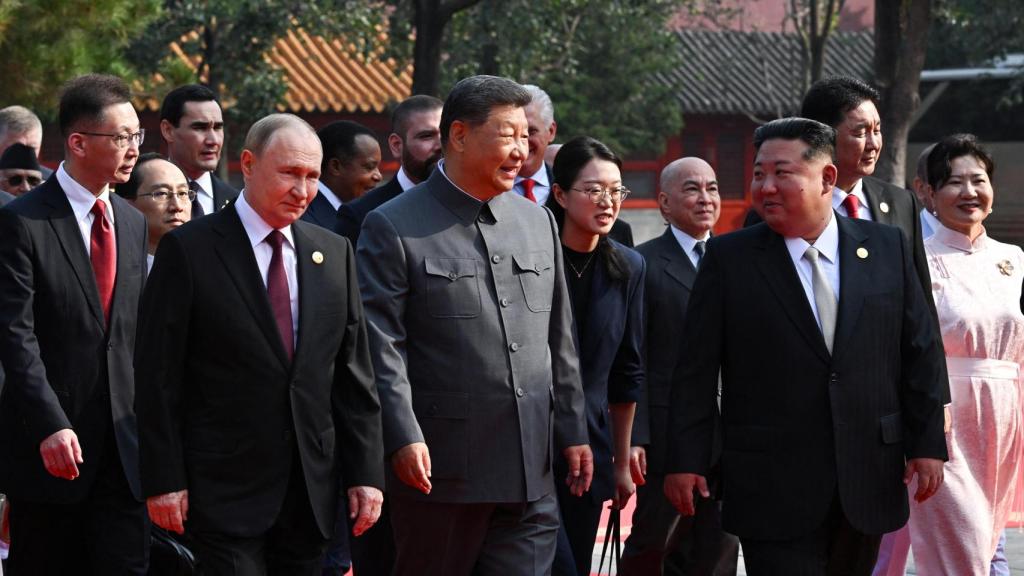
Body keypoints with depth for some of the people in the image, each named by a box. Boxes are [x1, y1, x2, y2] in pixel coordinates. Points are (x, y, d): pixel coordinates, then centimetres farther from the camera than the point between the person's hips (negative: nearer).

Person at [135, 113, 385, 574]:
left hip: (312, 492, 5)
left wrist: (366, 472, 6)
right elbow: (159, 378, -5)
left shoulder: (333, 252, 11)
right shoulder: (189, 250, -4)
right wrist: (164, 481, -10)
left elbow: (354, 372, 12)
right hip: (225, 491, -5)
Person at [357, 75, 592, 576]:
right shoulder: (393, 228, -4)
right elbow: (381, 347, -9)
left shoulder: (538, 223, 14)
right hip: (441, 469, -5)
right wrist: (403, 439, -18)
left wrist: (572, 431, 13)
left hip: (530, 472, 5)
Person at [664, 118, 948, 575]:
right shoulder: (728, 259, 1)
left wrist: (927, 444, 3)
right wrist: (685, 461, -4)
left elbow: (920, 354, 8)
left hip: (867, 482, 3)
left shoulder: (886, 249, 6)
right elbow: (696, 370, 0)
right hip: (773, 492, -2)